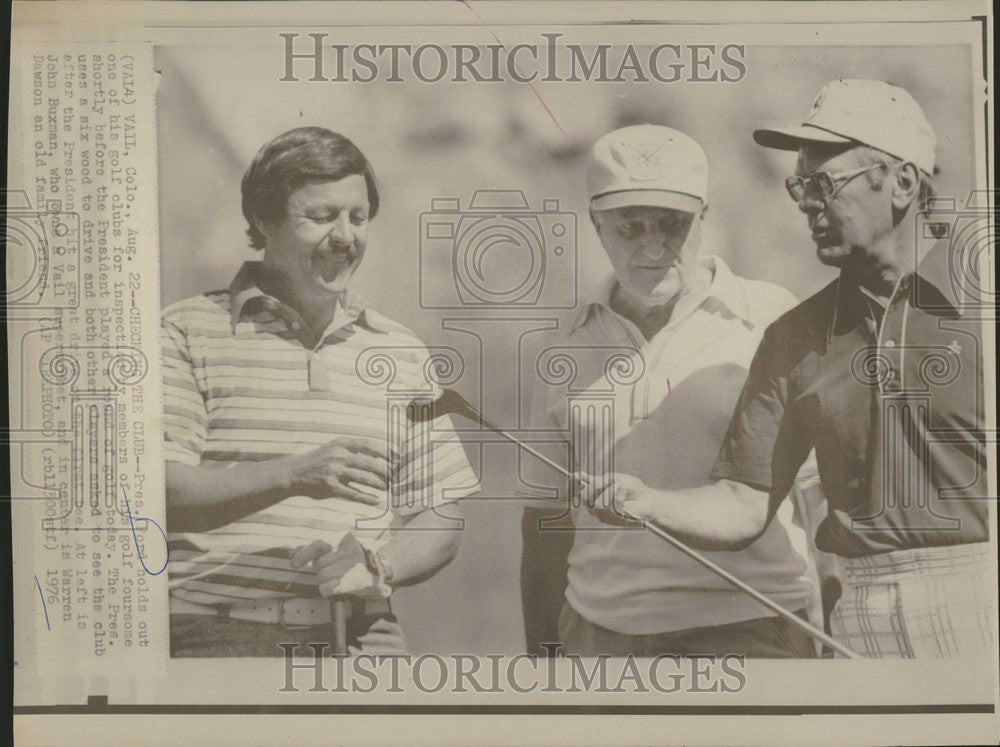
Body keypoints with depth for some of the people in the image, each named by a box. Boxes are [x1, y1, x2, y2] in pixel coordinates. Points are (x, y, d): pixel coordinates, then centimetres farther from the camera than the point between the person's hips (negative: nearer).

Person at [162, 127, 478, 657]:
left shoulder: (402, 353, 14)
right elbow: (163, 492, -7)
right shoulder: (188, 331, 4)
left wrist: (376, 563, -7)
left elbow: (441, 520, 13)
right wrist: (293, 475, -19)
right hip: (212, 633, -3)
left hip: (354, 635, 3)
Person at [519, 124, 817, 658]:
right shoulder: (565, 354, 8)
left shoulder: (775, 321, -1)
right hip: (599, 634, 3)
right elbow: (543, 524, 12)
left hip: (752, 631, -2)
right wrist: (541, 655, 11)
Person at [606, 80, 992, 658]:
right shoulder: (796, 336, 8)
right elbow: (744, 506, 6)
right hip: (859, 617, 2)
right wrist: (646, 502, -11)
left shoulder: (977, 297, -2)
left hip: (976, 598, -2)